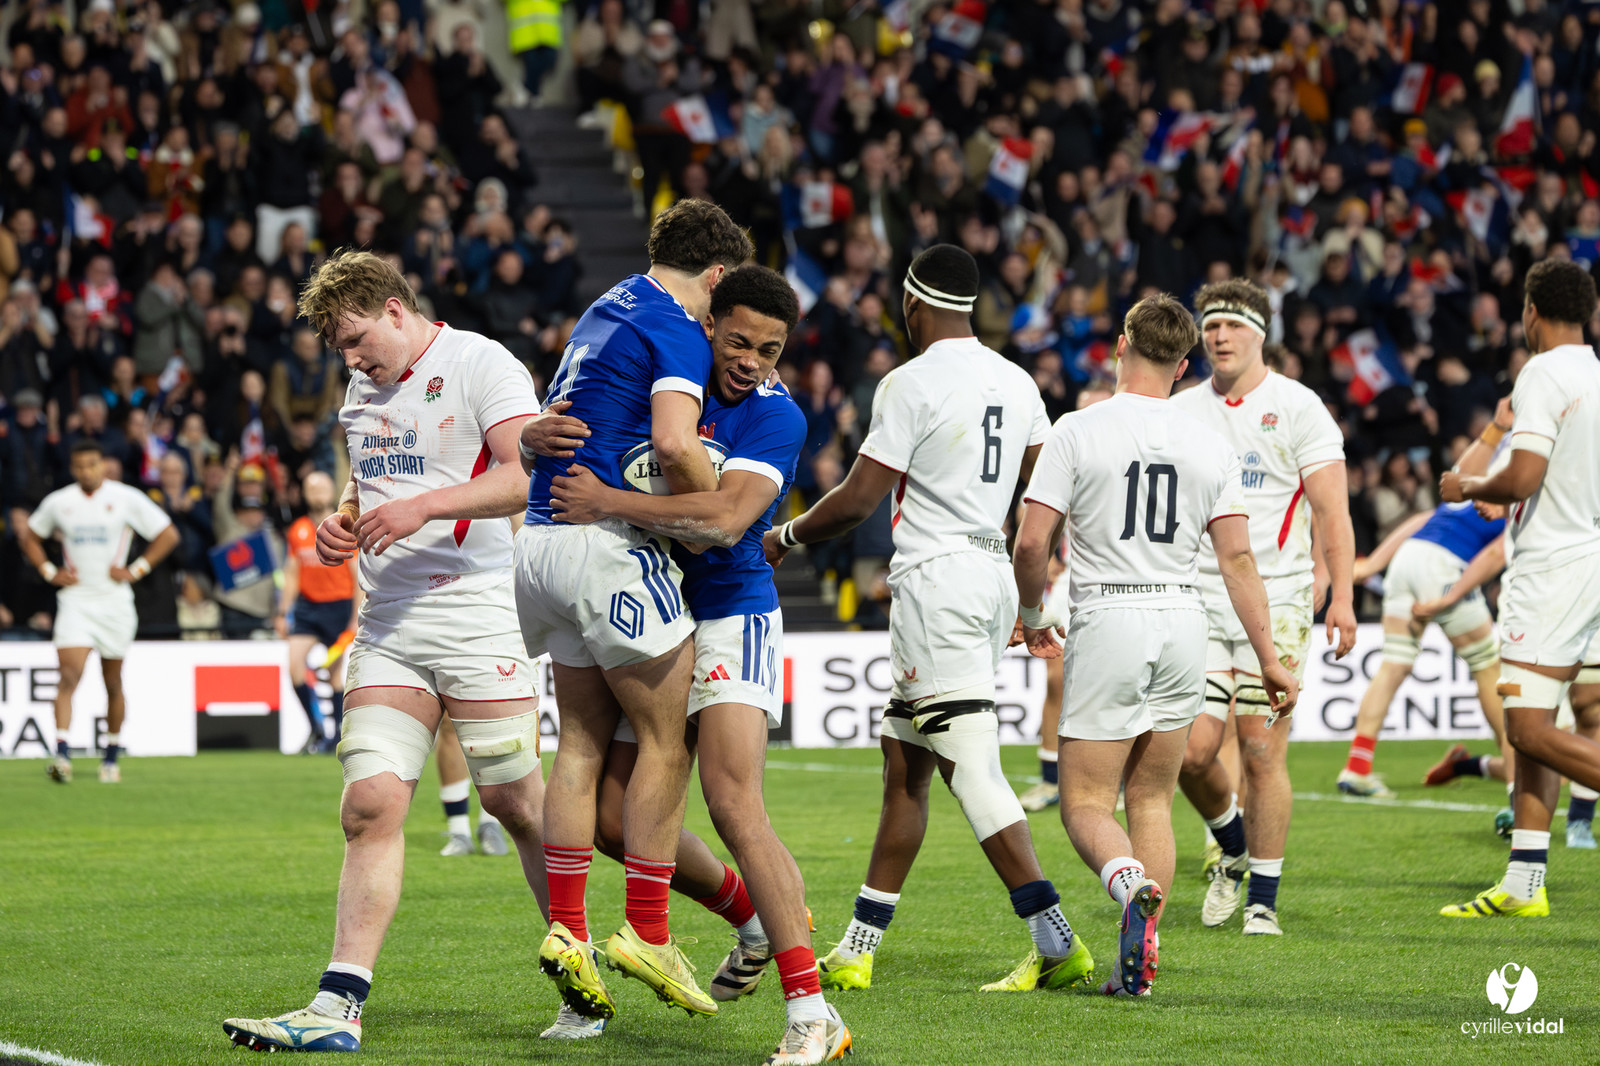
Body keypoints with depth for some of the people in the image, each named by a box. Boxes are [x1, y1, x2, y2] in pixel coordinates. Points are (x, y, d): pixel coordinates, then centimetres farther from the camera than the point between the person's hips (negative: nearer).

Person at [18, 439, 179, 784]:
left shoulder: (126, 498, -2)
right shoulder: (58, 502, 3)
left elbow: (168, 535, 4)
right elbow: (27, 534, 19)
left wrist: (136, 570, -4)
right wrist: (49, 572, 5)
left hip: (114, 599, 0)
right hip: (74, 601, 0)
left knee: (113, 684, 9)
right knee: (69, 675, -17)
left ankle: (111, 758, 23)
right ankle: (62, 755, -24)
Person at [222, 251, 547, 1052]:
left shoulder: (480, 364, -7)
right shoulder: (364, 391, 18)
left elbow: (530, 474, -18)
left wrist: (425, 506, -25)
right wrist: (342, 521, 10)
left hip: (477, 616, -6)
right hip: (388, 622, 6)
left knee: (514, 802, -2)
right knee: (370, 805, -5)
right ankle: (338, 1007, -10)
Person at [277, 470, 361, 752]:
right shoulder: (297, 531, 7)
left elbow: (359, 578, -4)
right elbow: (292, 575, 13)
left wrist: (357, 618, -10)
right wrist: (283, 613, 8)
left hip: (338, 606, -3)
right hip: (307, 605, 3)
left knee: (335, 673, 0)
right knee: (294, 664, -12)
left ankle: (339, 733, 11)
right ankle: (318, 728, -1)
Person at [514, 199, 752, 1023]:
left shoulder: (606, 312, 20)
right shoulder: (677, 332, -9)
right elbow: (674, 442, -25)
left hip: (544, 542, 9)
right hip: (609, 545, -9)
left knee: (582, 741, 11)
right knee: (667, 739, -1)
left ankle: (566, 928, 7)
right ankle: (646, 933, -2)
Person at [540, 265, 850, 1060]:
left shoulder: (775, 416, -11)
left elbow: (725, 519, -25)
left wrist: (609, 503, -25)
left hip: (730, 616, -7)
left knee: (732, 805, -22)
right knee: (615, 816, 5)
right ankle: (757, 920, 30)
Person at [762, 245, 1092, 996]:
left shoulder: (911, 385, -12)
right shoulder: (1016, 384, 10)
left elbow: (858, 500, -11)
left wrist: (784, 538, 5)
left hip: (936, 581, -9)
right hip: (993, 577, 9)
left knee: (972, 770, -9)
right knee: (903, 763, 13)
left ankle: (1057, 942, -14)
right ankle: (857, 949, 16)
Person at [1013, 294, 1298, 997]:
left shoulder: (1076, 432, -5)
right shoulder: (1211, 446, 4)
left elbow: (1031, 542, -7)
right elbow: (1237, 557, 1)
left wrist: (1033, 616, 11)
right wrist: (1269, 658, 6)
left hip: (1107, 622, -4)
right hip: (1184, 623, 4)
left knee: (1085, 802, 1)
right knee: (1153, 801, 13)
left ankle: (1130, 884, -31)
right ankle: (1139, 960, 7)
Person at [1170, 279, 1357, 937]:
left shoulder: (1297, 408, 0)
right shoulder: (1179, 413, 10)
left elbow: (1332, 509, -3)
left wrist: (1341, 596, -12)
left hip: (1276, 601, -3)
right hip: (1198, 603, 3)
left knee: (1262, 753, -6)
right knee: (1191, 749, -6)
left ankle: (1263, 900, 4)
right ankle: (1234, 850, 23)